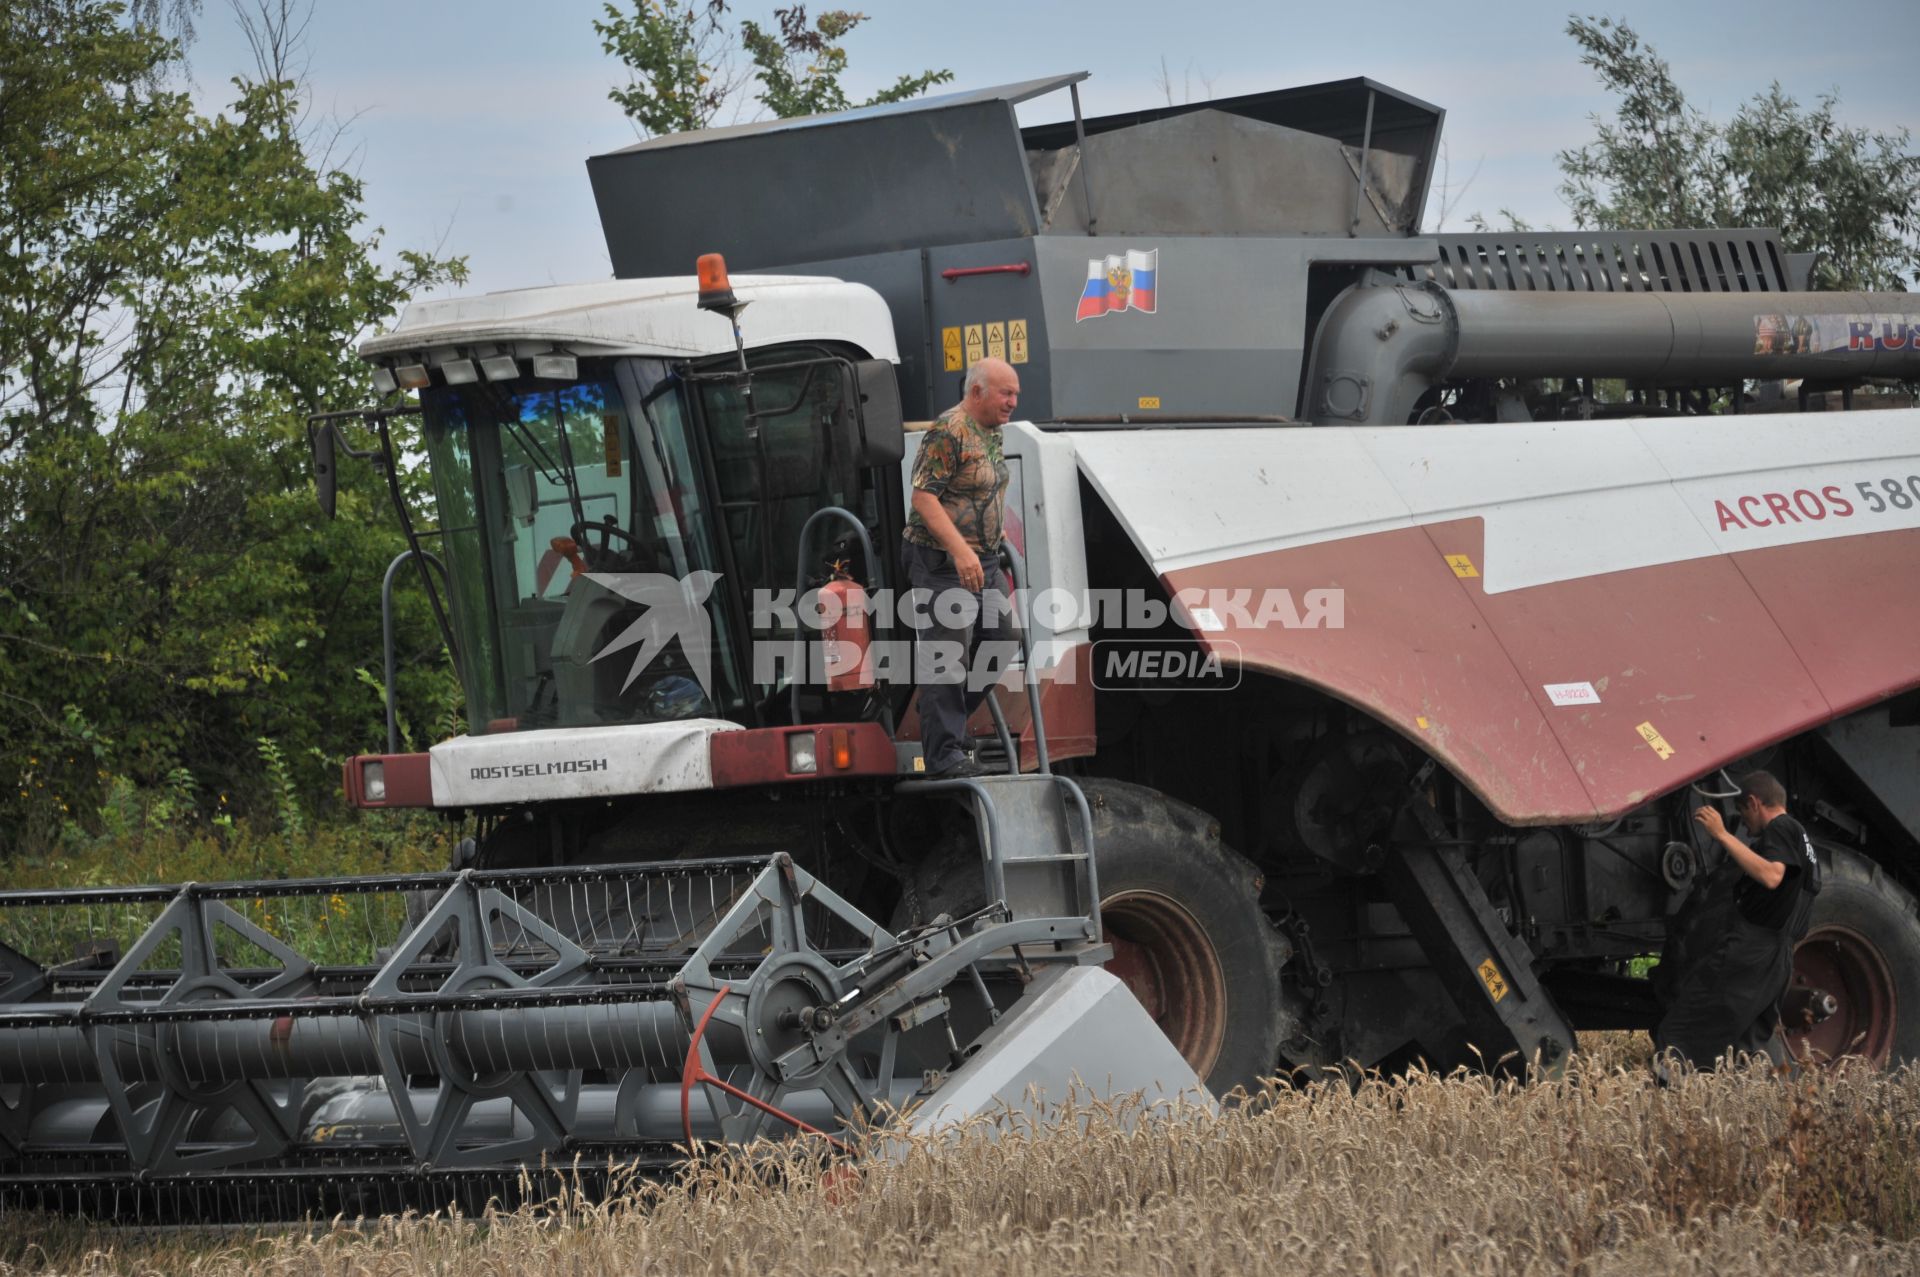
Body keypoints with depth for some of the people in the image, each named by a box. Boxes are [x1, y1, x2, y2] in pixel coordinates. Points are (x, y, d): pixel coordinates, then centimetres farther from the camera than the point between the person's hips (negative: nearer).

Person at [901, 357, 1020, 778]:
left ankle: (952, 722, 27)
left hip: (984, 562, 10)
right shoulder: (948, 432, -17)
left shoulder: (991, 433, 13)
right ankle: (945, 753, -3)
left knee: (998, 641, 13)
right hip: (943, 564, -10)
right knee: (946, 659, -6)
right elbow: (924, 496, -22)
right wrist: (959, 549, -29)